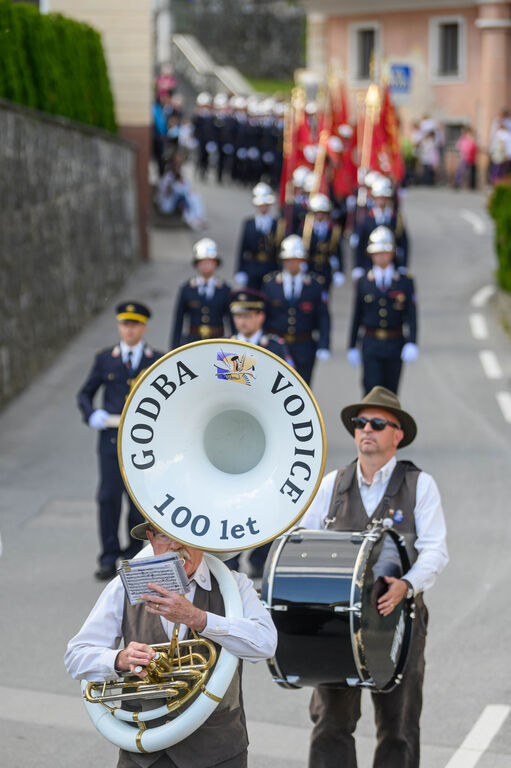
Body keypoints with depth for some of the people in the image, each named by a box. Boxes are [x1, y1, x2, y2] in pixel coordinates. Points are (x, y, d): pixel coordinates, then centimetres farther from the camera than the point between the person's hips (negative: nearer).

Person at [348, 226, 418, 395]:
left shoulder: (405, 282, 2)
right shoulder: (363, 283, 4)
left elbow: (411, 316, -3)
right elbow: (357, 316, 8)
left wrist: (411, 343, -16)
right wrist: (352, 347, 7)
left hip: (395, 346, 1)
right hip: (371, 345, -1)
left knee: (390, 392, 10)